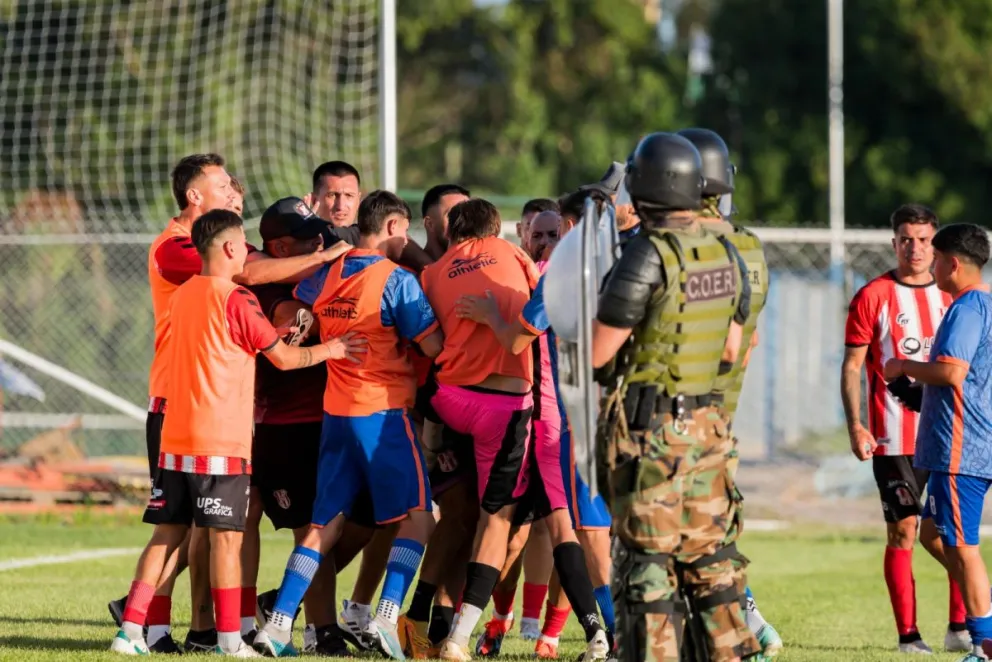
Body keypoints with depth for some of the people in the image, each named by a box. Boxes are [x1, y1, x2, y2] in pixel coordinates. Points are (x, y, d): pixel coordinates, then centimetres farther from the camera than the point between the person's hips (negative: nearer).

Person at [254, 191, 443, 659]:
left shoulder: (325, 275, 8)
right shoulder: (397, 280, -11)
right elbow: (434, 347, -12)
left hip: (334, 411, 6)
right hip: (383, 413, -6)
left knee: (325, 523, 11)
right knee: (417, 516, -1)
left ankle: (278, 623, 4)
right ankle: (386, 618, -16)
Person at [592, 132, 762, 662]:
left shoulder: (646, 256, -17)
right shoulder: (726, 255, 5)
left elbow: (598, 351, -14)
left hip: (647, 429, -7)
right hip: (705, 421, 7)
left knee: (645, 558, -2)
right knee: (705, 550, 14)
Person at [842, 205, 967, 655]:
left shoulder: (952, 296, 11)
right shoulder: (873, 297, -1)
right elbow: (852, 367, -1)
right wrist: (855, 425, -12)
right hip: (894, 438, -4)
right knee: (902, 532, -3)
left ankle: (959, 628, 8)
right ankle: (908, 635, 0)